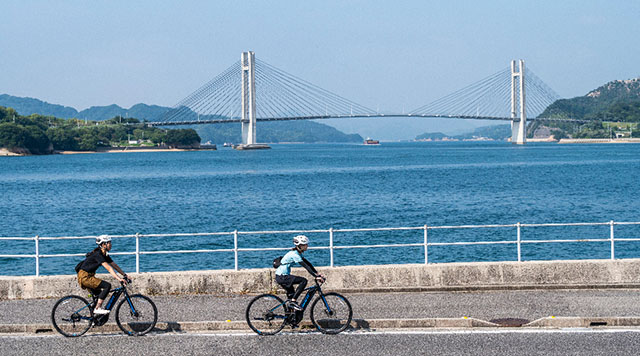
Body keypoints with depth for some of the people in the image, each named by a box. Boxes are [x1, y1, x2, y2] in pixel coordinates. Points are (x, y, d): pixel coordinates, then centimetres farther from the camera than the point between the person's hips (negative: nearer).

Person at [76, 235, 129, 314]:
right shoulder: (98, 254, -20)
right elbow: (108, 268, -29)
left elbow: (114, 265, 11)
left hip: (89, 276, 10)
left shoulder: (105, 255, 9)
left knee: (100, 295, 15)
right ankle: (97, 308, -17)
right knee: (107, 285, -18)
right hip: (85, 277, -10)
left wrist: (124, 275, 3)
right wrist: (118, 278, -35)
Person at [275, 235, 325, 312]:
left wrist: (318, 273, 6)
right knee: (303, 281, -18)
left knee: (291, 295, 17)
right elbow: (306, 266, -23)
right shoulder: (294, 254, -19)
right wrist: (316, 276, -25)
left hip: (282, 276, 10)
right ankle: (293, 302, -17)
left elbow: (308, 264, 13)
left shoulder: (298, 253, 11)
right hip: (282, 277, -10)